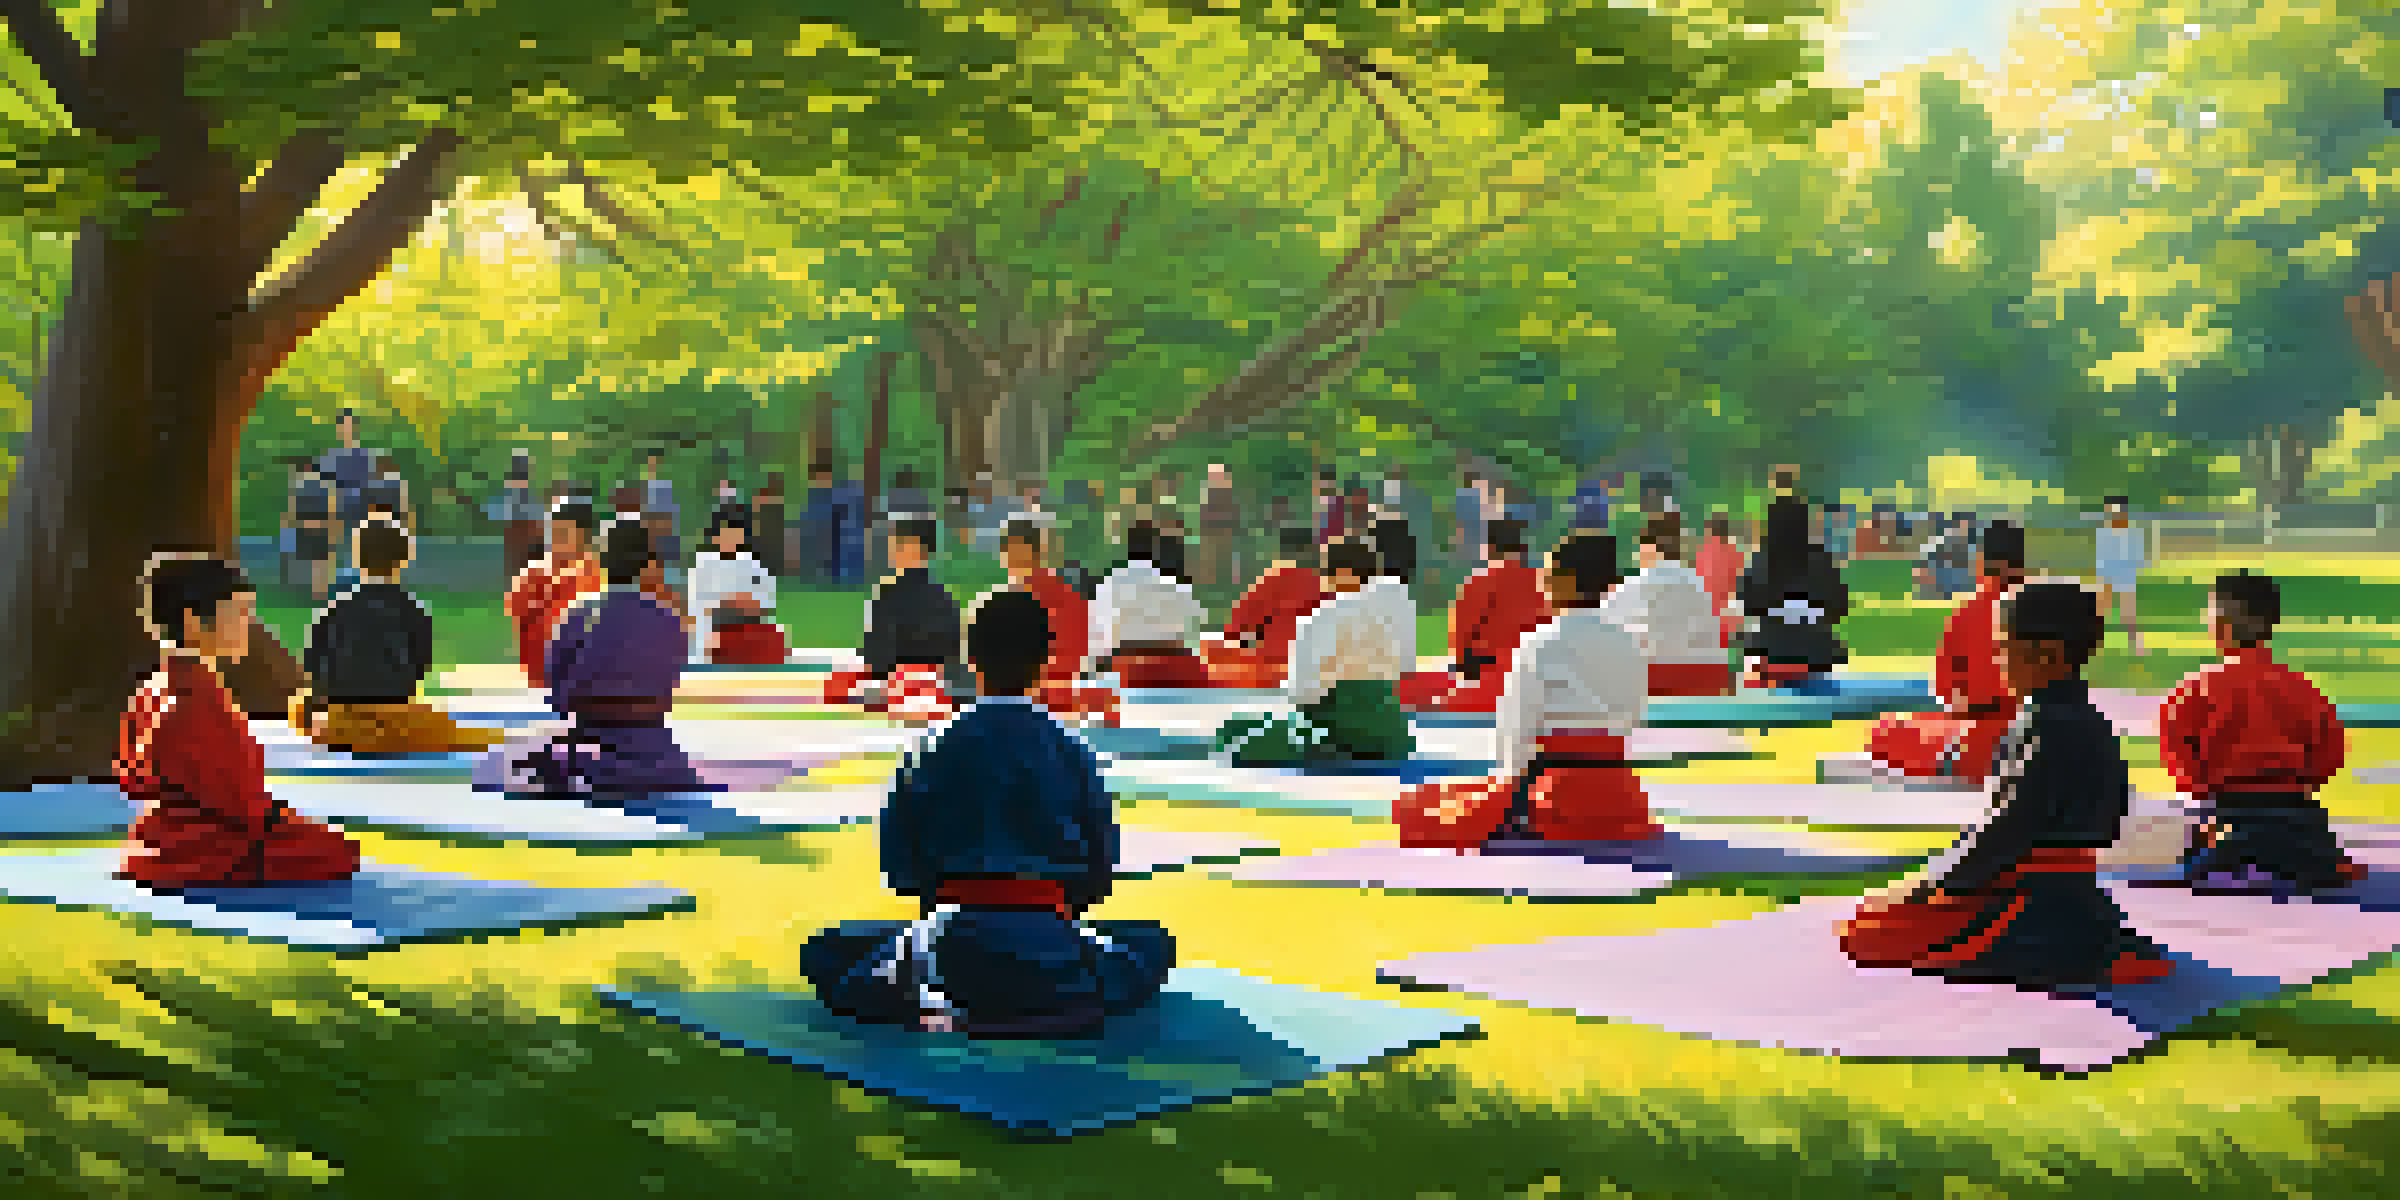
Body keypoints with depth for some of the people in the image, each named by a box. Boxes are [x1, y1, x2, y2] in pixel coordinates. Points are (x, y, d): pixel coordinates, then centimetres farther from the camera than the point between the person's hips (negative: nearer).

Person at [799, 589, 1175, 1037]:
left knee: (824, 954, 22)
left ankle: (930, 998, -4)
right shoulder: (1073, 754, -3)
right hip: (1049, 954, 1)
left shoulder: (938, 752, -5)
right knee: (1153, 944, 29)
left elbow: (900, 866, 0)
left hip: (958, 946, 0)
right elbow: (1099, 870, 3)